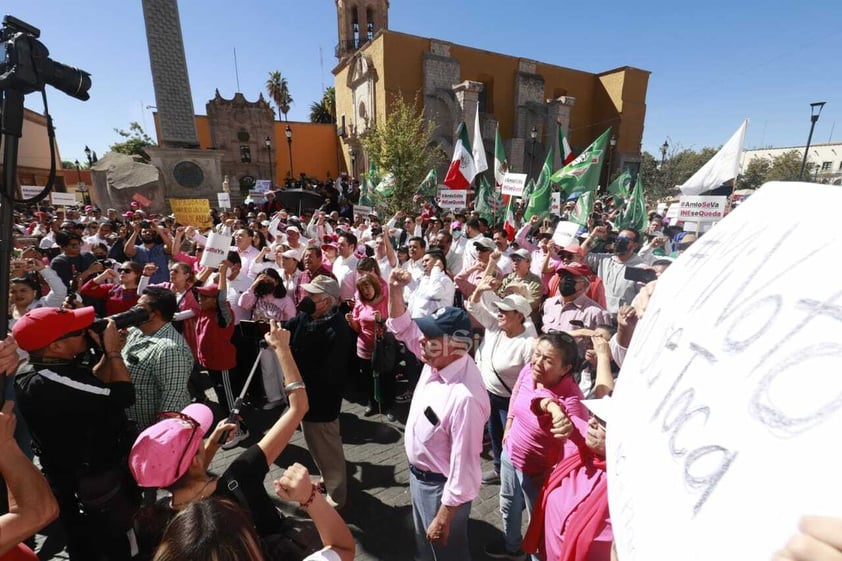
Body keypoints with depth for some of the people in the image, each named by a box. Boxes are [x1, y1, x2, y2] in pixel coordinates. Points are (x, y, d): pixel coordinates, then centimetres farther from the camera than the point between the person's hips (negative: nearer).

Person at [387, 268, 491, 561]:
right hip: (419, 475, 8)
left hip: (441, 487, -7)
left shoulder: (465, 397, -38)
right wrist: (395, 290, -15)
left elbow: (464, 469, -30)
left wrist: (443, 519, -19)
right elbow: (403, 328, 0)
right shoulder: (437, 360, -14)